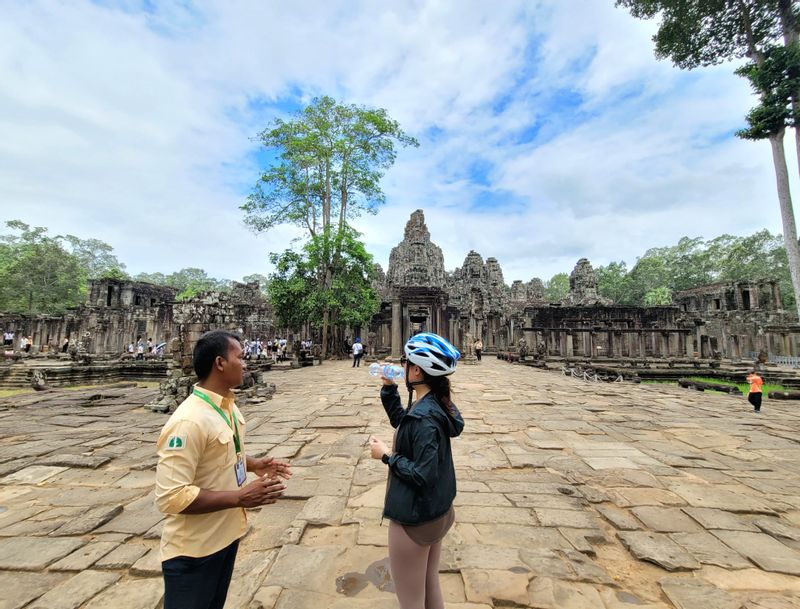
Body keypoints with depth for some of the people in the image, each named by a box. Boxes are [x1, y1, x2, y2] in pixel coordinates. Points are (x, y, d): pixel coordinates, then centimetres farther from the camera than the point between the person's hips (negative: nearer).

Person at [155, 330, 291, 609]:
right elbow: (171, 497, -30)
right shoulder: (189, 421, -31)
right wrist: (242, 497, -29)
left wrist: (253, 464, -1)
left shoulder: (228, 406, -1)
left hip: (226, 533, 9)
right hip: (194, 550, -8)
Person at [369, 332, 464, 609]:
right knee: (430, 587, 27)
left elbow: (423, 475, -29)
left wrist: (387, 456, -18)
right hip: (436, 512, 9)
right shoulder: (435, 403, -3)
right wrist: (389, 389, 3)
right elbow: (400, 421, 13)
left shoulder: (424, 416, -30)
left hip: (415, 519, -8)